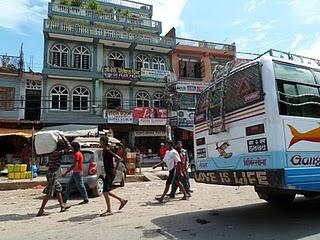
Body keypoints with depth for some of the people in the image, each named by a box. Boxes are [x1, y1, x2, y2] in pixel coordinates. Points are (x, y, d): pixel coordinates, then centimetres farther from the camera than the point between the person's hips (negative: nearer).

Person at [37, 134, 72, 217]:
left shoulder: (53, 152, 7)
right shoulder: (58, 153, -18)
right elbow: (69, 148, -15)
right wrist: (64, 138, -8)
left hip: (51, 173, 10)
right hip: (52, 174, -10)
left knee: (58, 188, 19)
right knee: (49, 193, -3)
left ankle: (62, 206, 30)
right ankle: (41, 211, 2)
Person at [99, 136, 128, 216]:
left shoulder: (108, 151, -16)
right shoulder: (104, 151, 12)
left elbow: (118, 158, -23)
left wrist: (115, 169, -18)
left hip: (110, 174, -10)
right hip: (108, 173, 10)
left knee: (105, 192, -6)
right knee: (106, 192, 14)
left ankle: (109, 211, 4)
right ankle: (122, 200, 24)